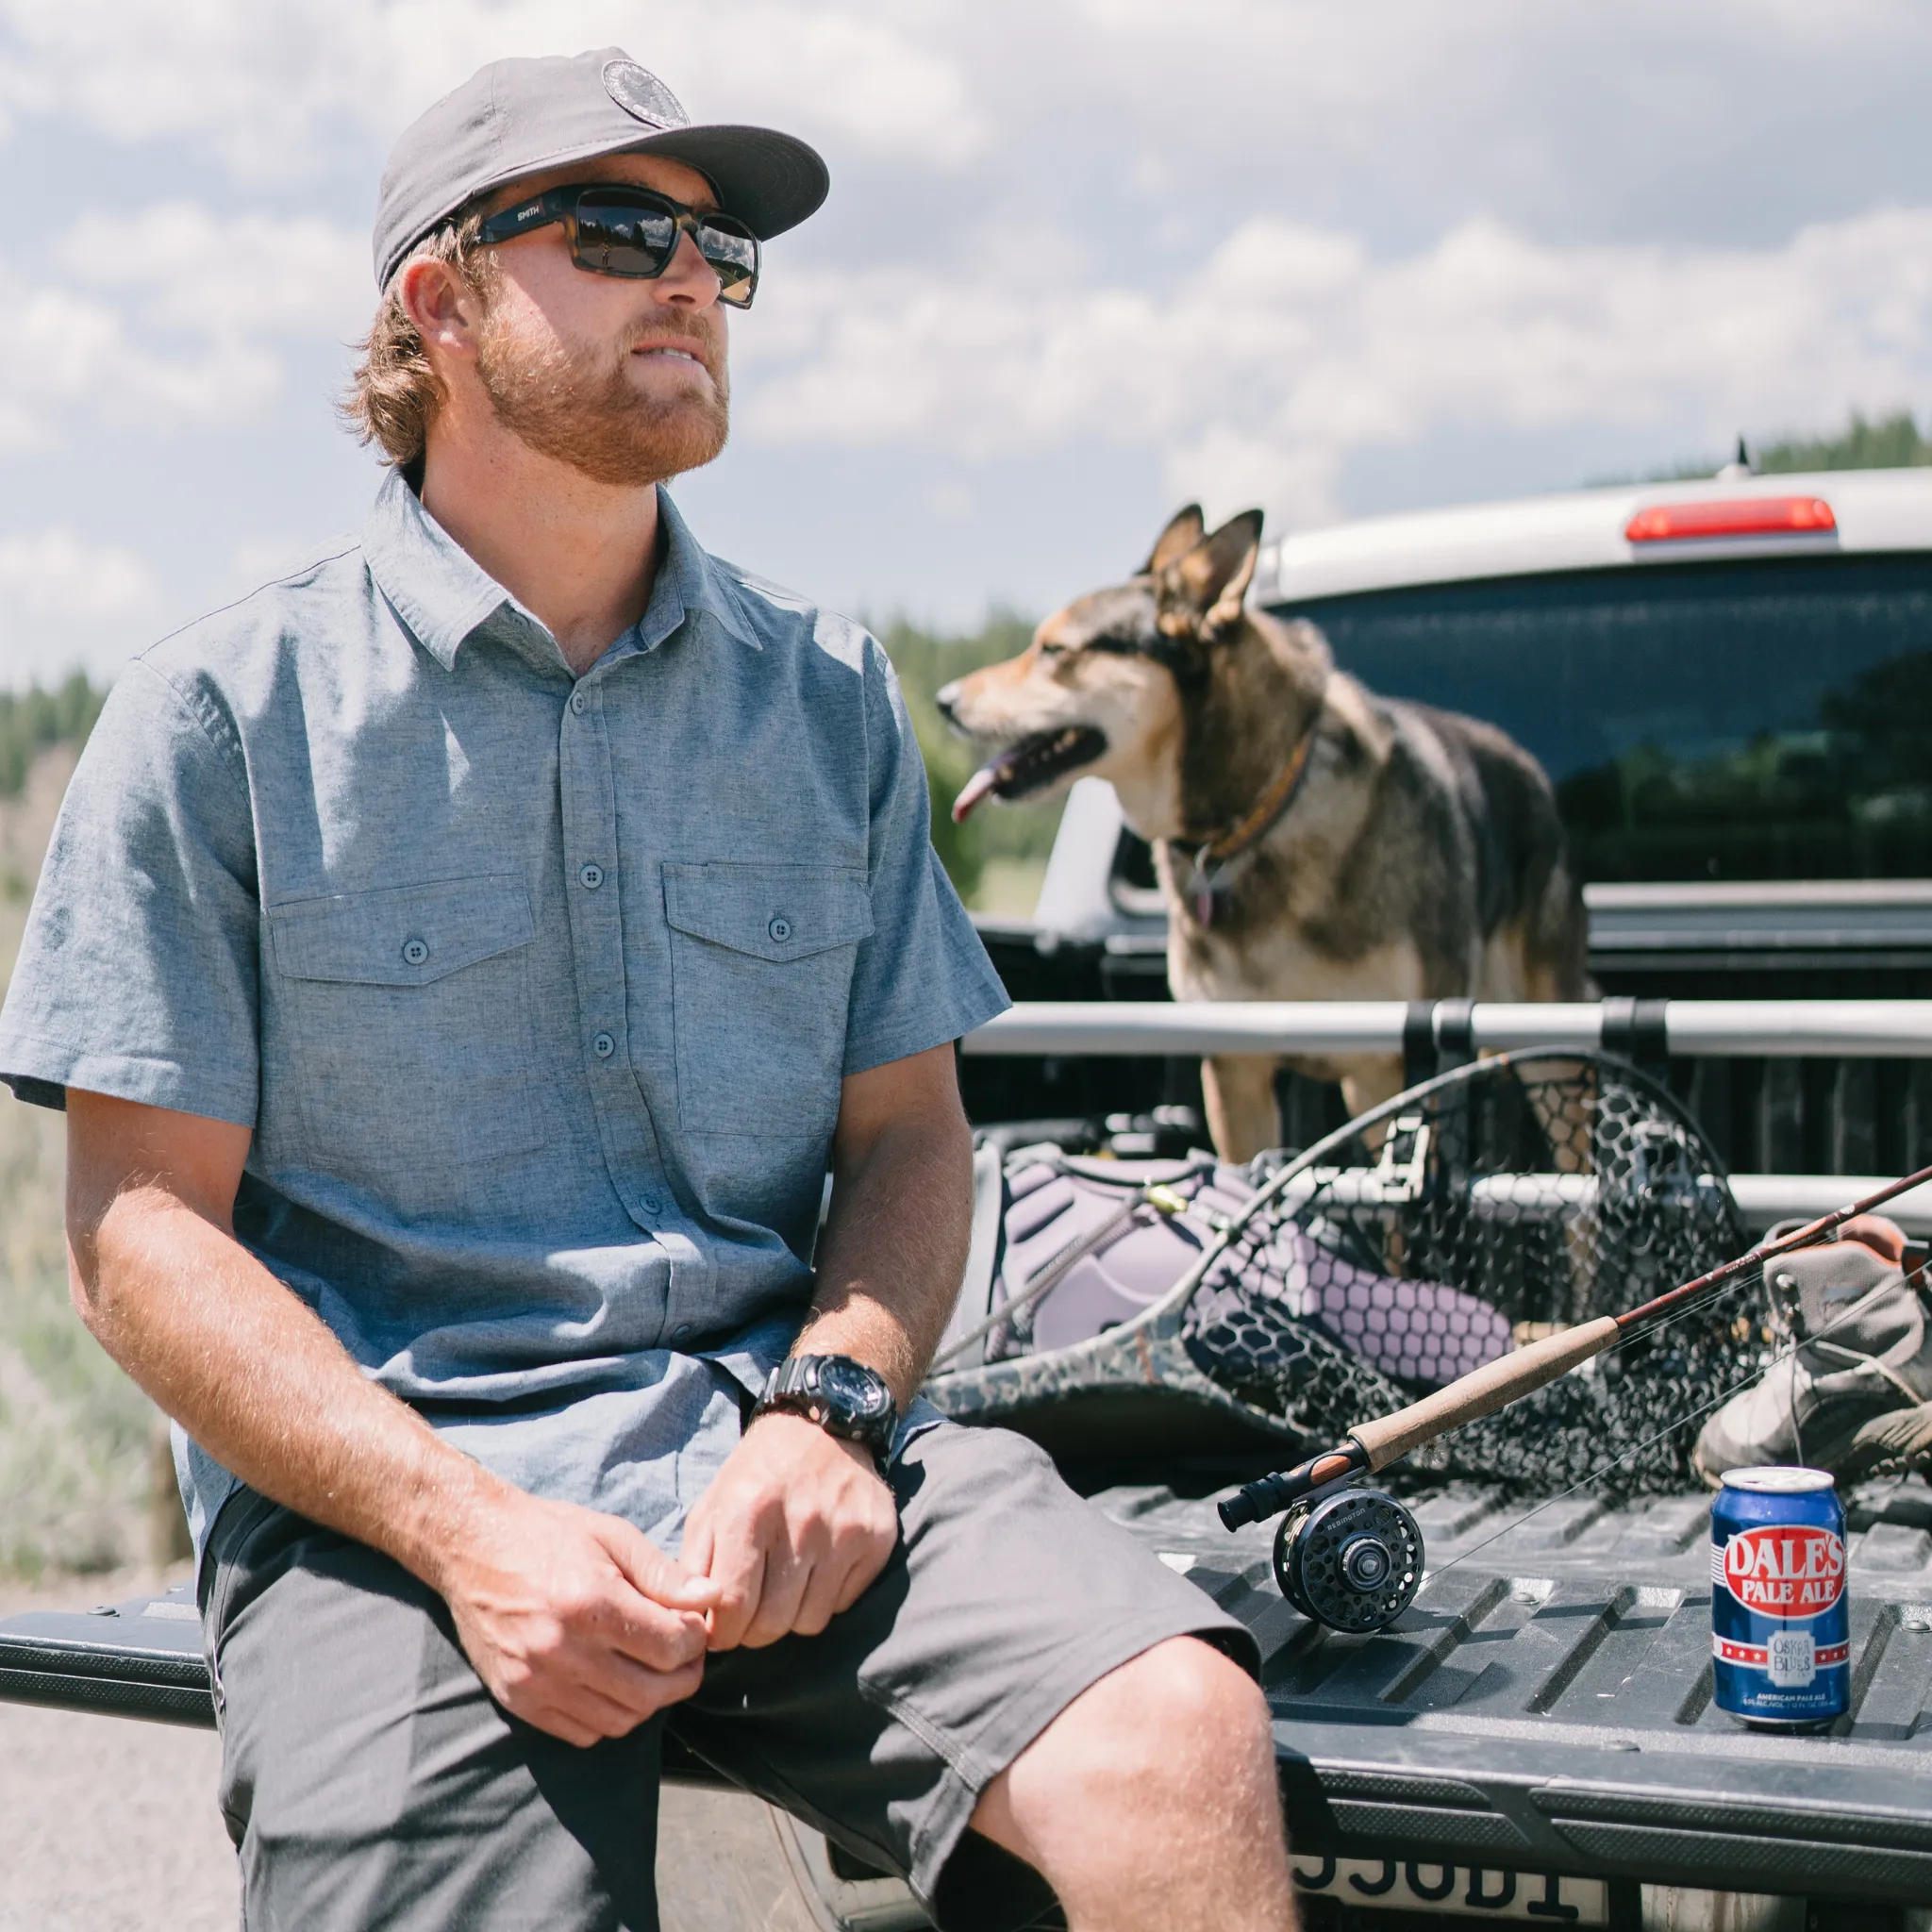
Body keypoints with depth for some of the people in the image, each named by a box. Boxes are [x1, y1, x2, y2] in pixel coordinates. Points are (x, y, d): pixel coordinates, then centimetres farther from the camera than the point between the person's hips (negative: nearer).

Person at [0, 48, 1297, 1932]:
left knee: (1178, 1741, -24)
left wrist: (828, 1407, -9)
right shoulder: (222, 710, 2)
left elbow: (905, 1131, 12)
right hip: (383, 1492, -1)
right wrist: (464, 1526, -15)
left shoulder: (826, 691, 12)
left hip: (786, 1449, 2)